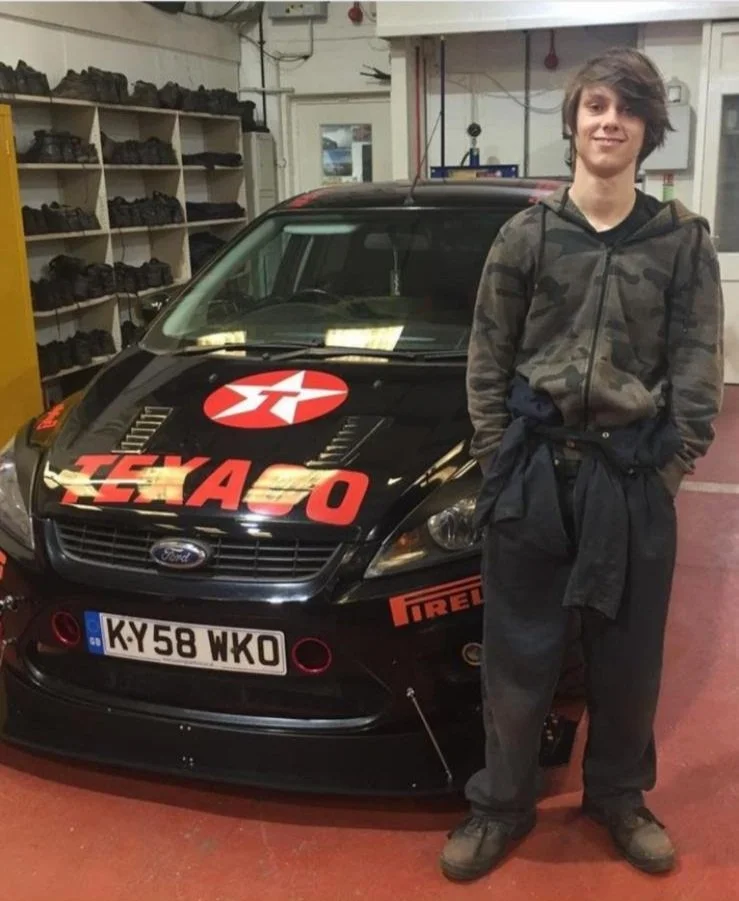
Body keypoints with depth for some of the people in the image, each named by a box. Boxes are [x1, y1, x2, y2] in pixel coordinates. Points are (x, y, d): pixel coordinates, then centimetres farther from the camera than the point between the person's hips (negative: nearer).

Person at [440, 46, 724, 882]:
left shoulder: (683, 239, 2)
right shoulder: (526, 233, 1)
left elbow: (697, 368, 2)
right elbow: (487, 360, 3)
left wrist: (671, 464, -4)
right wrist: (498, 462, -2)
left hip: (634, 475, 1)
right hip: (536, 468, 0)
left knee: (628, 654, 14)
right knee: (517, 653, 9)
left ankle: (619, 796, 37)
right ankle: (500, 804, 28)